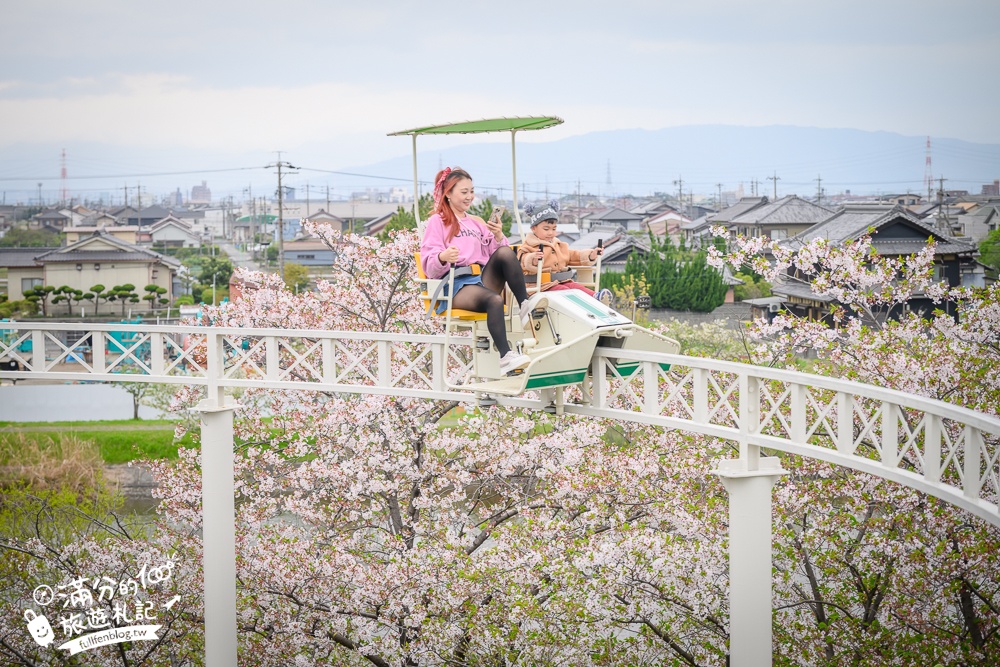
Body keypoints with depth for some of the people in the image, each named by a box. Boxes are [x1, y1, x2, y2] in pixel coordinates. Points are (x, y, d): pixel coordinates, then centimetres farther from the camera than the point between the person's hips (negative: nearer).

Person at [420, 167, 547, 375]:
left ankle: (525, 305, -30)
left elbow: (495, 254, 22)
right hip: (455, 284, -5)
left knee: (505, 252, -24)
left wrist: (498, 236, 2)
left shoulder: (477, 223, 29)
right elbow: (429, 265, -1)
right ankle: (506, 358, -50)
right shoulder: (437, 222, 10)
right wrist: (443, 257, -25)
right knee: (494, 300, -37)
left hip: (483, 278, 5)